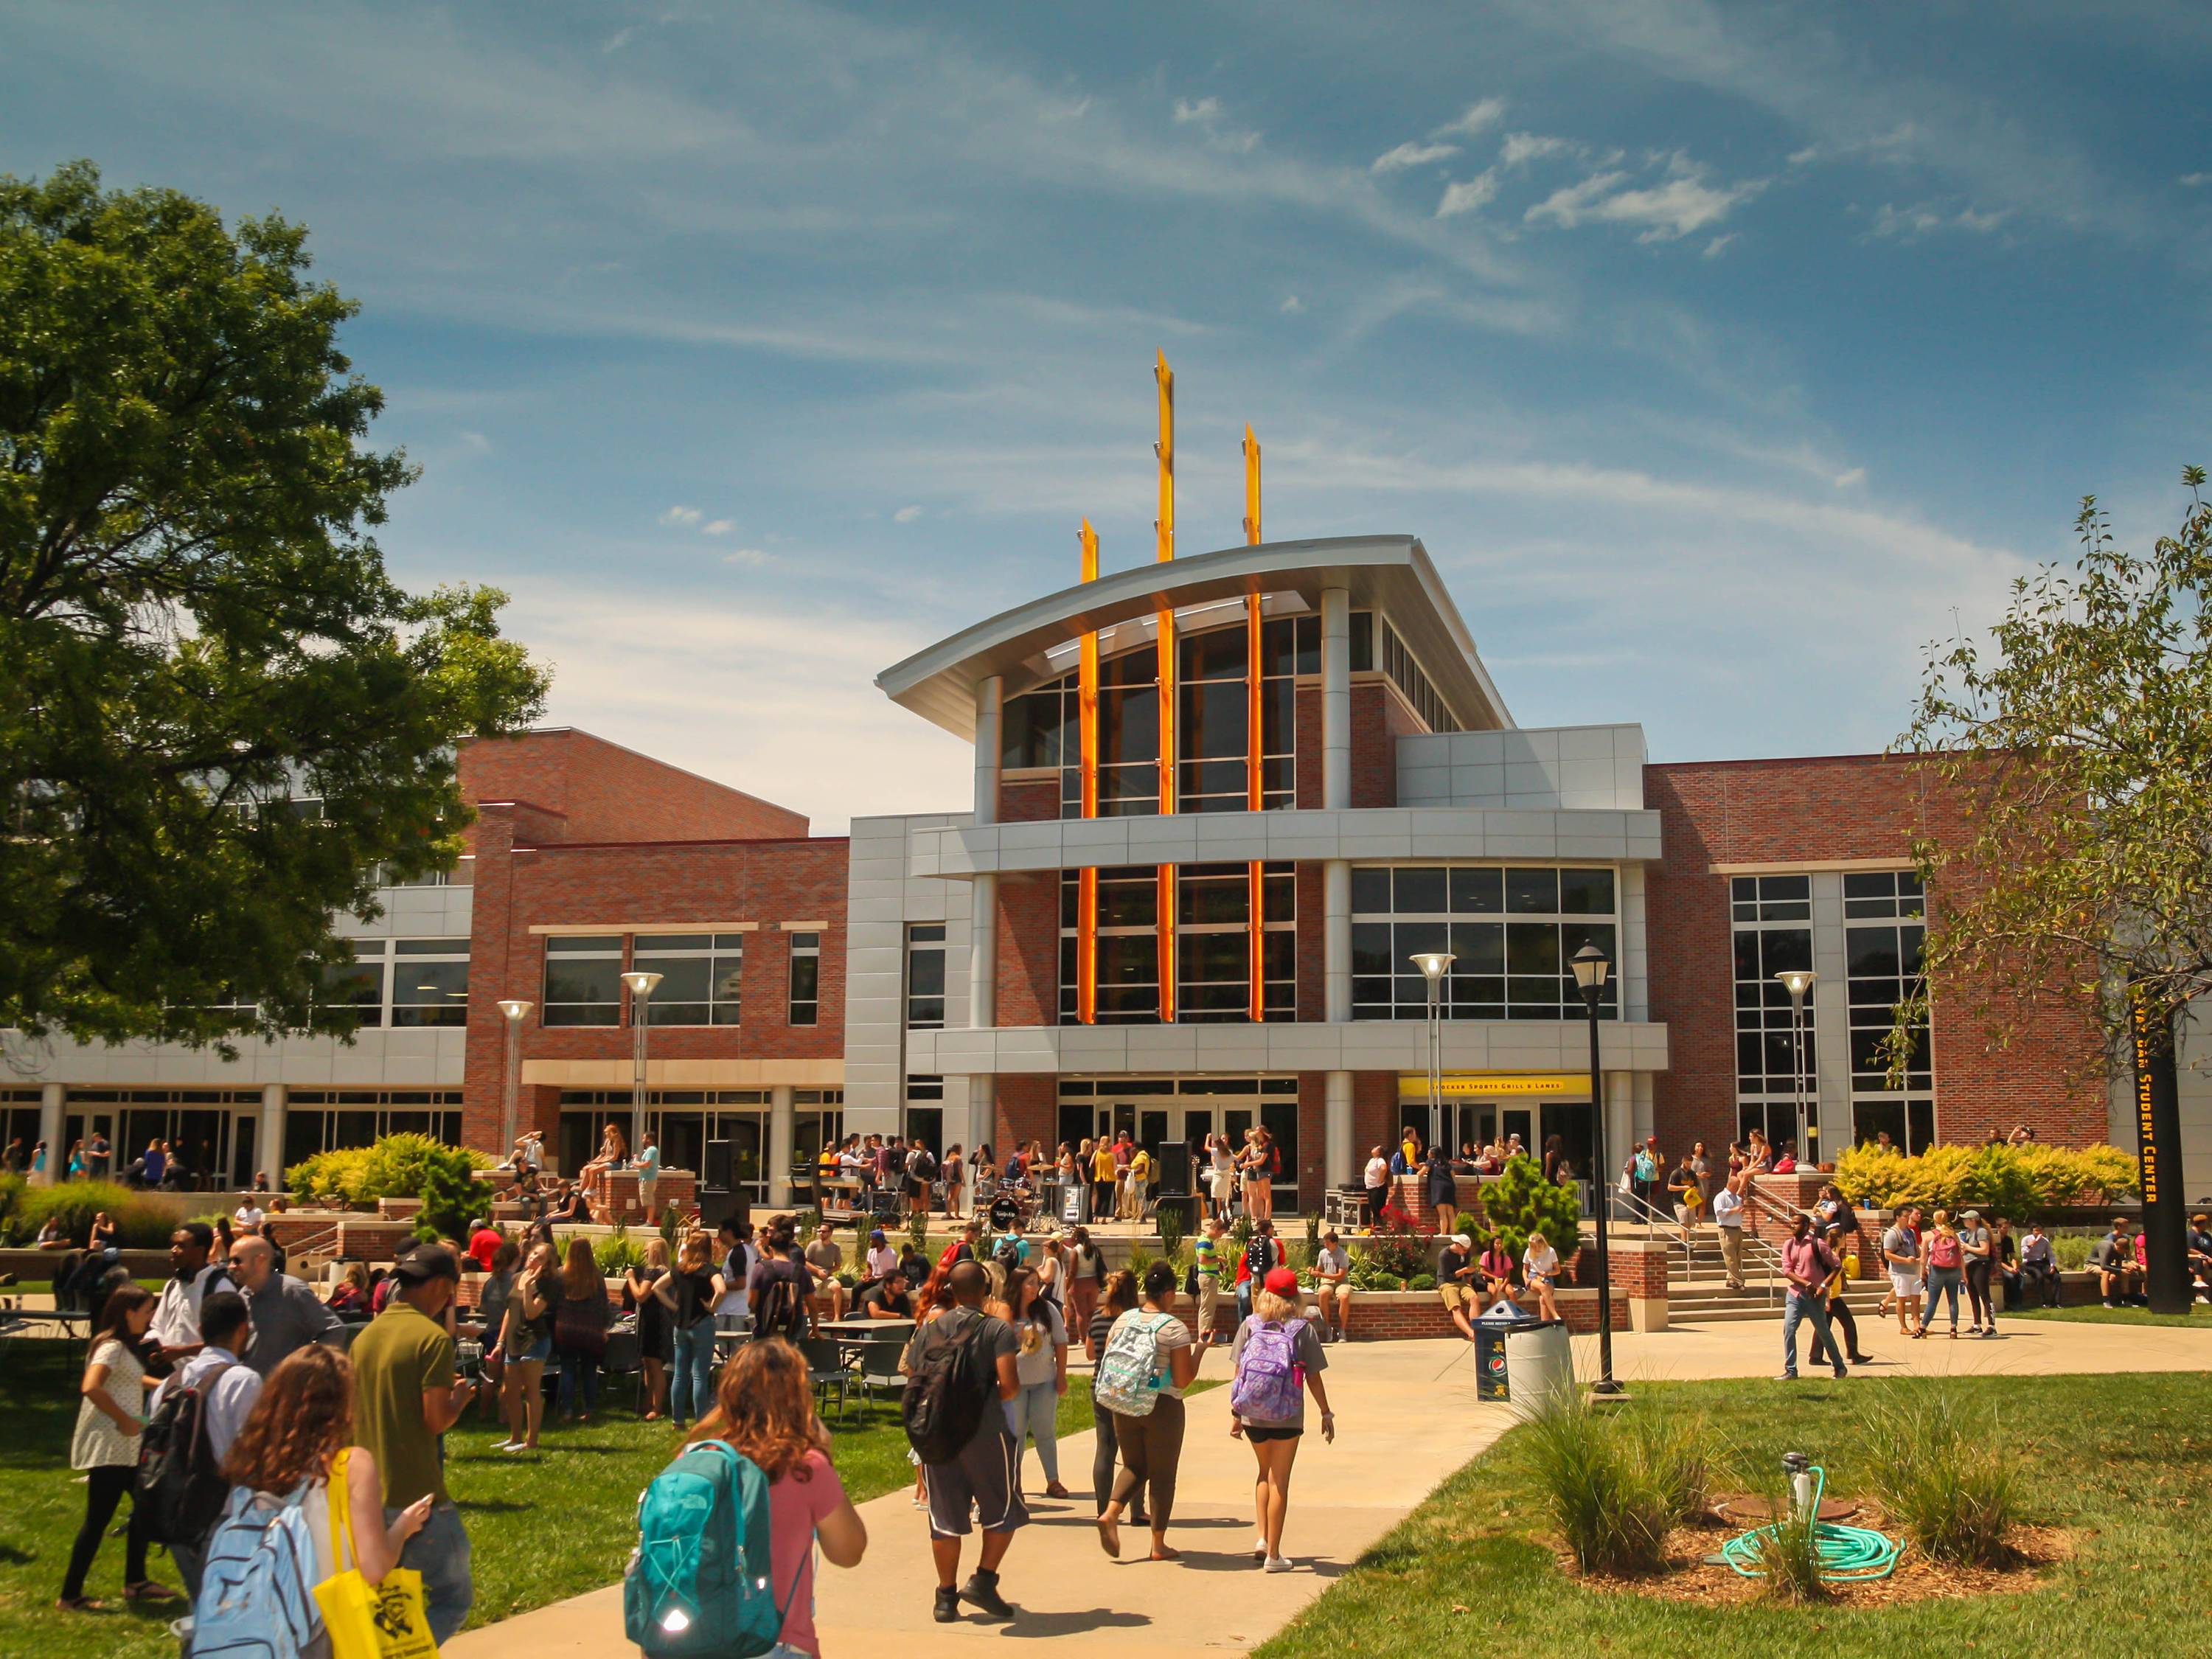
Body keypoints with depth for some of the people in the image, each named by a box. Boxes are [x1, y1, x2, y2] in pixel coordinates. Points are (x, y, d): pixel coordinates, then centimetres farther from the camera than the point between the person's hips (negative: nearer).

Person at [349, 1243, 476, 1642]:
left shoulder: (366, 1335, 11)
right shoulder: (432, 1337, -12)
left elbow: (354, 1412, 16)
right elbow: (437, 1419, -18)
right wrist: (460, 1398, 3)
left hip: (369, 1495, 8)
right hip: (418, 1496, -8)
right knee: (452, 1598, 0)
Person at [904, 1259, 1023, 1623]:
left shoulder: (928, 1329, 5)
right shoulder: (997, 1329, -7)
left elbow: (911, 1378, 6)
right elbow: (1009, 1384, -16)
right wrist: (995, 1396, 5)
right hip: (983, 1429, -4)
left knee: (944, 1517, 10)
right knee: (1005, 1509, 14)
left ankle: (946, 1597, 15)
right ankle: (983, 1580, 6)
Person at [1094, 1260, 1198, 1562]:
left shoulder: (1123, 1320, 2)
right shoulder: (1175, 1328, -13)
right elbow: (1184, 1379, -14)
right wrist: (1200, 1349, -3)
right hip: (1162, 1407, -4)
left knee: (1134, 1466, 20)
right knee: (1162, 1475, 9)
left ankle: (1109, 1513, -5)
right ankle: (1158, 1545, 14)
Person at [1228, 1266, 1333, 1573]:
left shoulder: (1250, 1325, -1)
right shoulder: (1302, 1329, -5)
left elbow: (1238, 1372, 0)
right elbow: (1313, 1378, -3)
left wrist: (1235, 1413, 9)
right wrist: (1326, 1413, 9)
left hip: (1252, 1415, 2)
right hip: (1287, 1417, -2)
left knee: (1265, 1473, 24)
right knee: (1279, 1482, 7)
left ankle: (1262, 1538, 15)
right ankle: (1273, 1554, 9)